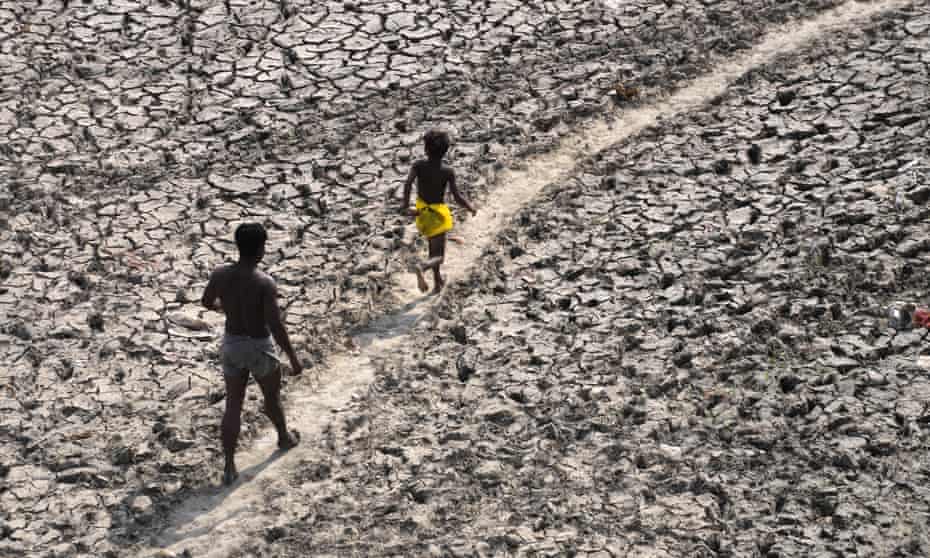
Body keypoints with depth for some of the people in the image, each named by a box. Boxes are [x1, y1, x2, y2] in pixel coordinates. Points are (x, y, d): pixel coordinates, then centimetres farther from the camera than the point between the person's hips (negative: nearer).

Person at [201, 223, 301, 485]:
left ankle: (229, 468, 12)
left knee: (233, 406, 14)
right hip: (259, 348, -4)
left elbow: (206, 302, 8)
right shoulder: (265, 284, -28)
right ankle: (284, 438, 51)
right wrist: (294, 358, -17)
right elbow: (276, 327, -28)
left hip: (231, 345, 4)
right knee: (272, 397, 25)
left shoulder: (220, 274, -12)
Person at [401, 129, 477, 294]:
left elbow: (407, 184, -28)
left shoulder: (418, 166, -13)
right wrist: (471, 208, 1)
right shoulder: (447, 172, -18)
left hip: (422, 211, 4)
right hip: (438, 213, -4)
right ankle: (422, 267, -34)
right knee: (438, 256, -1)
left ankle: (437, 281, 37)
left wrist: (405, 206, -19)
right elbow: (457, 197, -17)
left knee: (433, 247, 27)